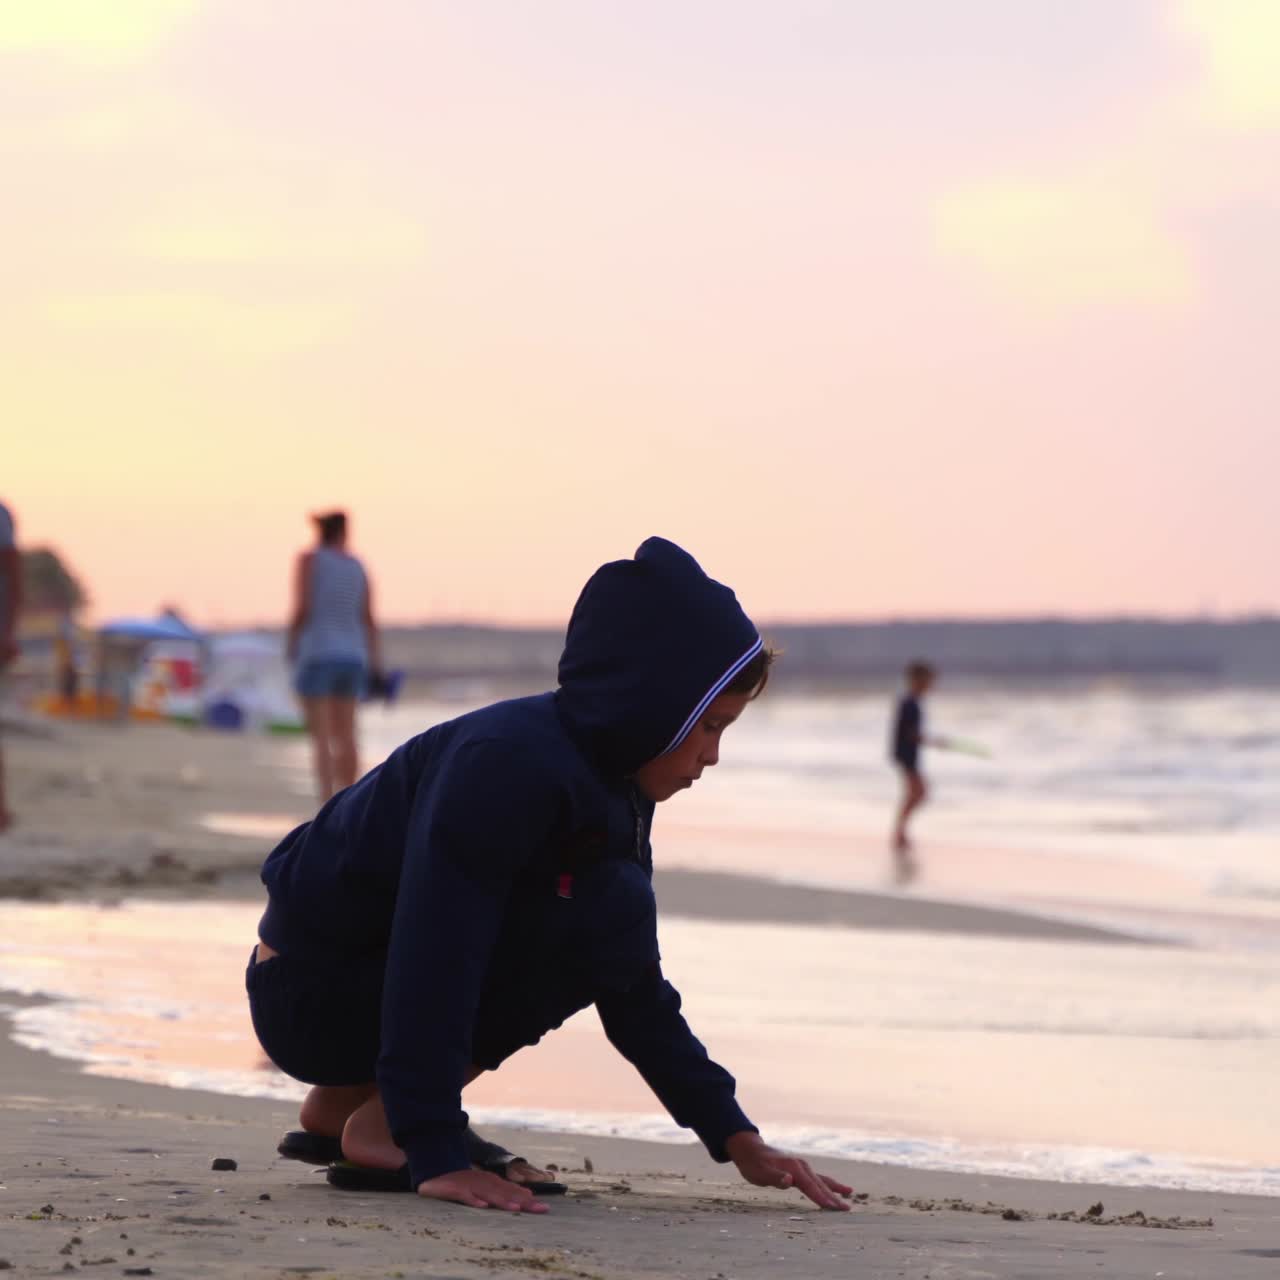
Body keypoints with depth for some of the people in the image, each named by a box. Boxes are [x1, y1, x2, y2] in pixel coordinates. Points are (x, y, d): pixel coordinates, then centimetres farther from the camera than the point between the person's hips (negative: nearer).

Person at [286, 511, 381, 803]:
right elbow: (368, 617, 6)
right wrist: (374, 660, 10)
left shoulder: (309, 559, -6)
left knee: (321, 738, -9)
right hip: (351, 657, 5)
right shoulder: (356, 566, 8)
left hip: (317, 654, -5)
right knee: (345, 737, 12)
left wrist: (291, 642, -1)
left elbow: (302, 608, -15)